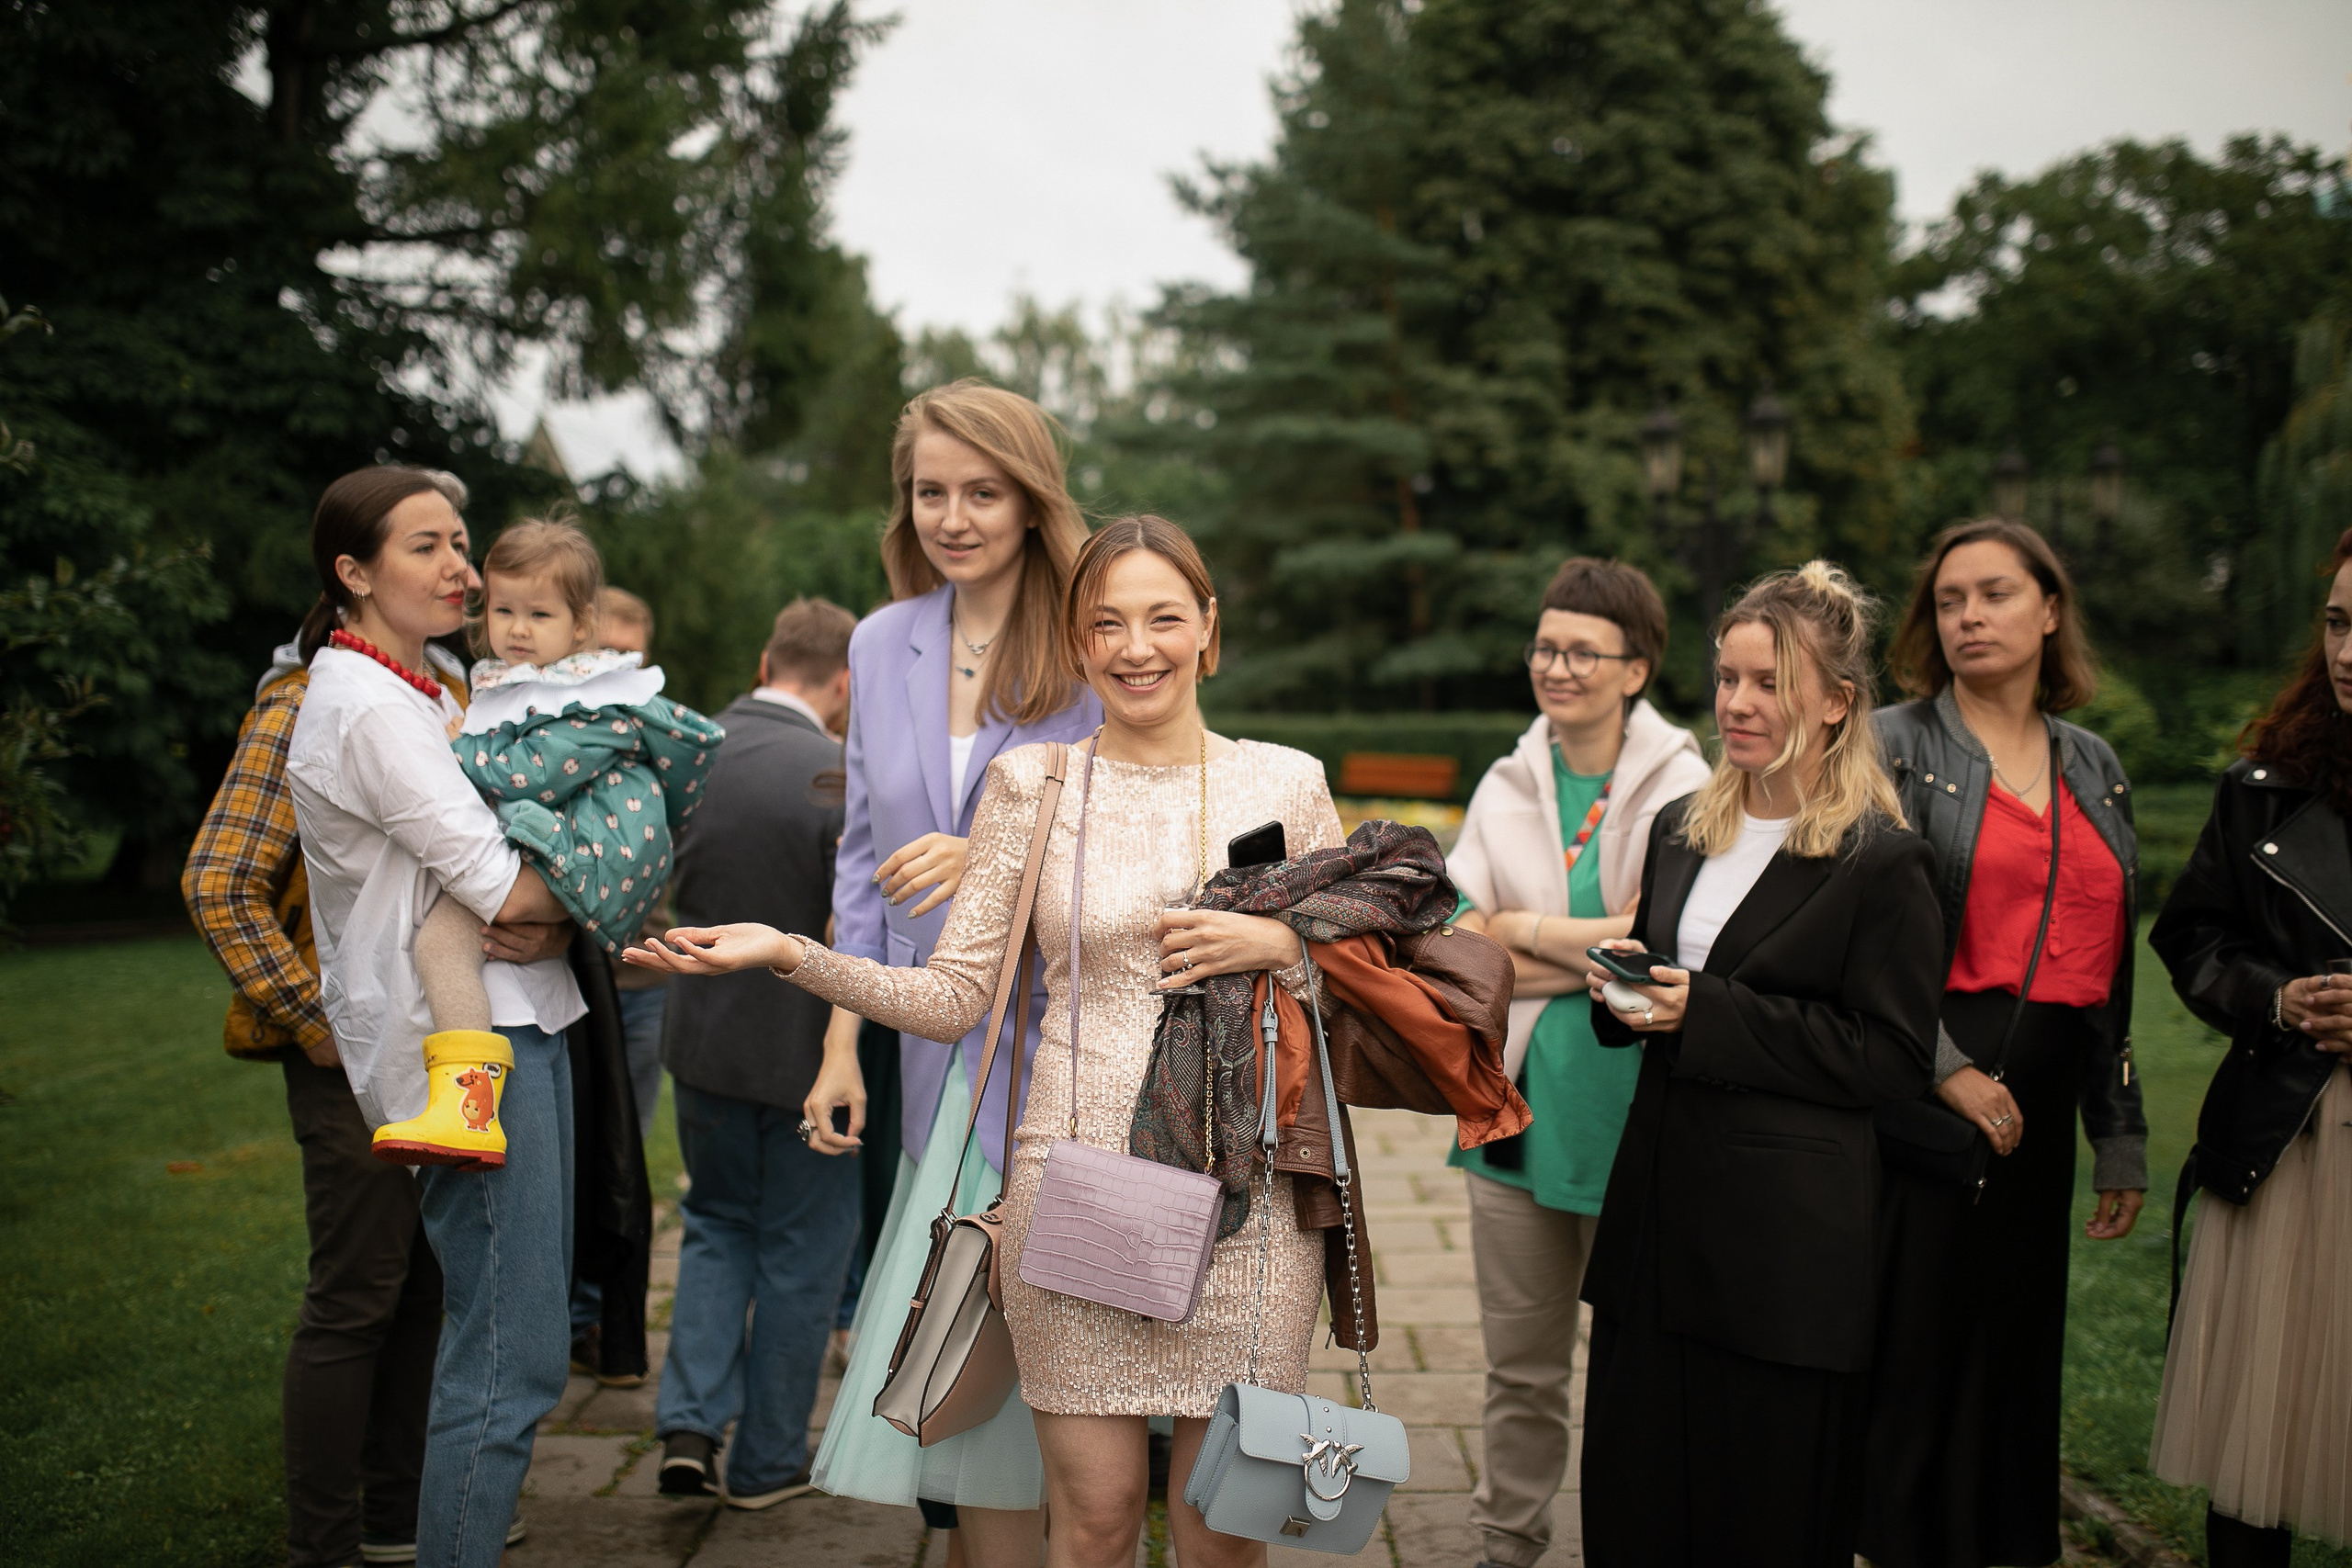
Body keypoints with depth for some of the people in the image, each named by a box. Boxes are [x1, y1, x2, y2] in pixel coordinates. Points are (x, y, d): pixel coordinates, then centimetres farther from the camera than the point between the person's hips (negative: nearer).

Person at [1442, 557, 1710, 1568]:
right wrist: (1594, 954, -10)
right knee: (1519, 1361, 14)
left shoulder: (1683, 788, -4)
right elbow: (1457, 946, 1)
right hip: (1515, 1097, 4)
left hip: (1630, 1103, -4)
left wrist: (1523, 930, -6)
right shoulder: (1506, 785, 9)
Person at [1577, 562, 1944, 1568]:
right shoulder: (1680, 830, 12)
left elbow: (1892, 1060, -13)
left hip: (1788, 1238, -6)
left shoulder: (1883, 862, -9)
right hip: (1661, 1211, 6)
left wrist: (1709, 1013, -17)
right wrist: (1623, 991, -1)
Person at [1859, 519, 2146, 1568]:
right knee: (1912, 1352, -1)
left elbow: (2110, 970, 16)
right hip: (1925, 1092, -5)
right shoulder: (1895, 747, -2)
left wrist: (2122, 1141, 15)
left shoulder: (2094, 768, 14)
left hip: (2039, 1104, 5)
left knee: (2016, 1350, 12)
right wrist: (1944, 1068, -17)